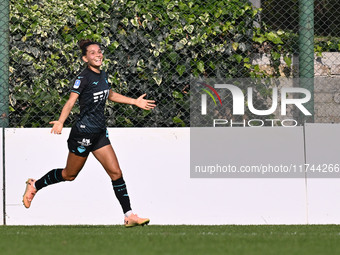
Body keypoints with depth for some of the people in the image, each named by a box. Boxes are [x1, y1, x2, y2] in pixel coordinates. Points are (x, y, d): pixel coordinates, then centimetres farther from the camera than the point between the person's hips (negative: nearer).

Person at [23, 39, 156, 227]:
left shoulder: (102, 75, 8)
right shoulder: (84, 78, -16)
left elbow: (110, 95, 28)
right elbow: (71, 102, -26)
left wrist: (135, 102, 28)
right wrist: (60, 122, -42)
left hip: (100, 133, 7)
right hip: (83, 132, -7)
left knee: (116, 173, -1)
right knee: (69, 174, 8)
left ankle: (129, 216, -1)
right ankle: (34, 186, 30)